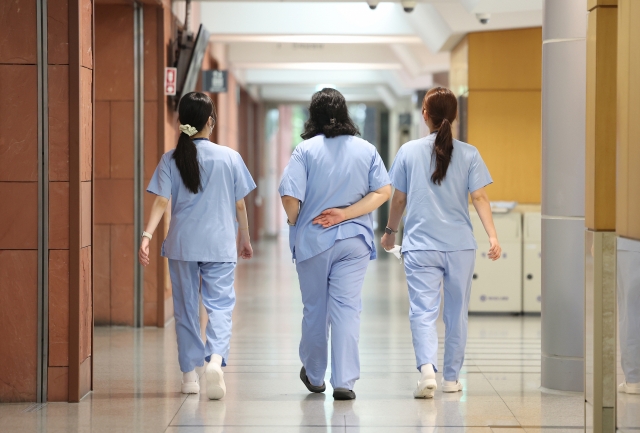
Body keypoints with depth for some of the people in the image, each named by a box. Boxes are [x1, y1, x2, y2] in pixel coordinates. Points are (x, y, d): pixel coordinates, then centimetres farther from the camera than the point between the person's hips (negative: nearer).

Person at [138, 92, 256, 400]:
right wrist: (244, 239, 15)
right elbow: (239, 205, 4)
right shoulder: (230, 157, -1)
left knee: (186, 307, 12)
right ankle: (216, 358, -25)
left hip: (181, 245, 1)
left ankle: (190, 374, 18)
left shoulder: (170, 159, 0)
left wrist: (147, 235, -15)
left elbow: (161, 201, -11)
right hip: (220, 245, -1)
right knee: (220, 304, 1)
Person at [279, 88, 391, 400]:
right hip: (354, 241, 1)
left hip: (312, 241, -1)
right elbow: (383, 191, -4)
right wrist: (345, 214, -7)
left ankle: (314, 375, 30)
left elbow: (290, 197, -14)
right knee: (346, 308, 1)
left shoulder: (306, 150, -8)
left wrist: (294, 224, 6)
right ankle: (344, 381, -6)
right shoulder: (366, 150, 2)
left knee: (315, 309, 12)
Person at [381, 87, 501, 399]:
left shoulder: (409, 151, 1)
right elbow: (479, 198, -7)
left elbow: (399, 199, 6)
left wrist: (390, 231, 21)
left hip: (420, 246, -1)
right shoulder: (469, 154, 2)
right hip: (460, 245, 1)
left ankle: (427, 369, -27)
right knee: (456, 312, 13)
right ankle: (451, 378, 22)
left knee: (423, 311, -5)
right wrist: (493, 235, -9)